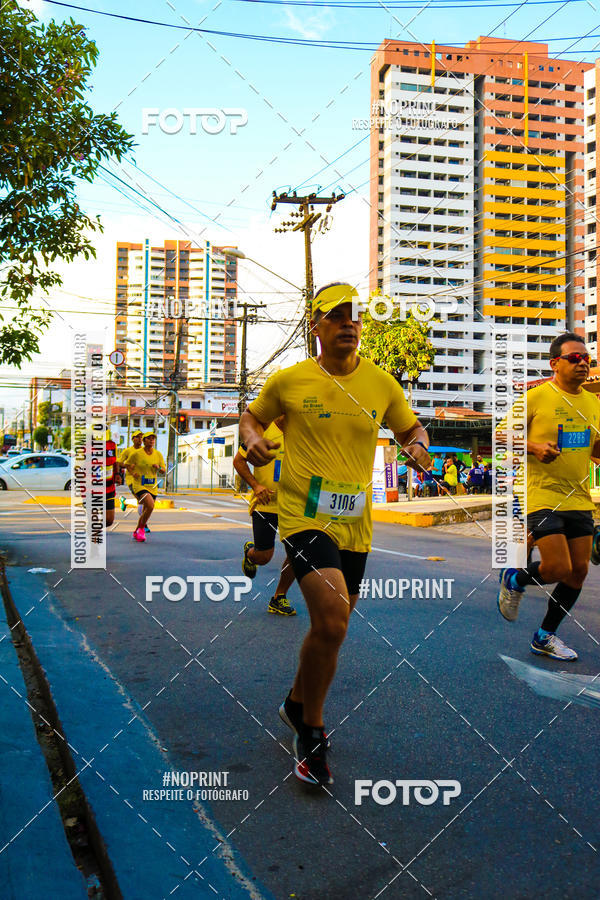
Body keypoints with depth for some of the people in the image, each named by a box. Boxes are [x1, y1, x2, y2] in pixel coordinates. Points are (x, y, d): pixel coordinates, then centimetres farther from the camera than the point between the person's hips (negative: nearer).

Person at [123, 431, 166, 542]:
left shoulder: (158, 454, 5)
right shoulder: (136, 454, -6)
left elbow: (164, 471, 8)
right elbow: (127, 465, 8)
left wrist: (159, 468, -13)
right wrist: (133, 473, -9)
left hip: (152, 487, 5)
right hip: (139, 485, -5)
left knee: (145, 512, 11)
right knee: (150, 505, -26)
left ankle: (136, 532, 34)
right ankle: (141, 529, -5)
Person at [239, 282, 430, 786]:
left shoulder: (382, 383, 5)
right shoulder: (289, 381, -1)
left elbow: (411, 427, 18)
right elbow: (252, 417, 13)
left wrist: (418, 445, -5)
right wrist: (253, 439, -9)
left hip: (355, 524, 4)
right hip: (303, 516, -4)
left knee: (332, 627, 16)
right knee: (332, 621, -20)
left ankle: (297, 703, 44)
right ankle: (310, 733, 3)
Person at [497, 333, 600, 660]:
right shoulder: (537, 397, -7)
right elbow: (502, 434, -4)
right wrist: (535, 447, -20)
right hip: (543, 496, -6)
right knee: (558, 570, -14)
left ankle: (545, 636, 24)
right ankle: (514, 579, 20)